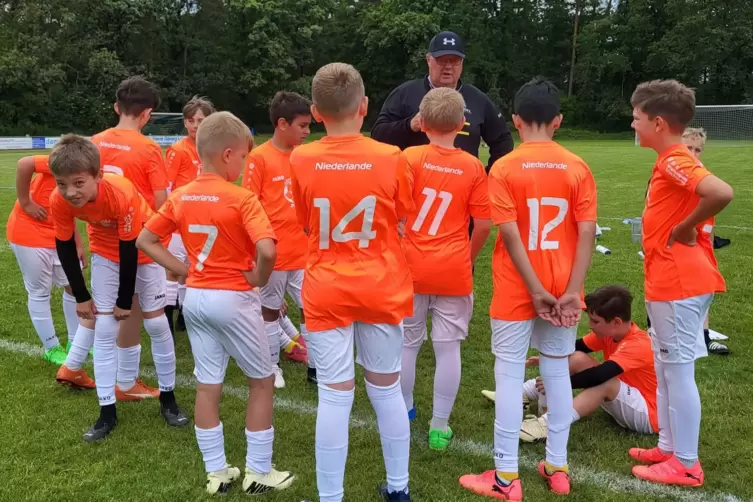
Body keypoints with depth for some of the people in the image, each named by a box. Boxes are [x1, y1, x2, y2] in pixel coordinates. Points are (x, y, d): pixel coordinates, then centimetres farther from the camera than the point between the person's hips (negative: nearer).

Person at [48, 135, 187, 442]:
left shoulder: (122, 195, -38)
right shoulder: (59, 201, -26)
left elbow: (130, 249, -27)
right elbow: (65, 248, -9)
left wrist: (125, 301, -17)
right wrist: (81, 297, -4)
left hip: (143, 250, -3)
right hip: (105, 253, 4)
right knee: (104, 331, 0)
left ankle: (167, 398, 18)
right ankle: (107, 411, 9)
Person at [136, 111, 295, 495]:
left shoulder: (180, 197, 1)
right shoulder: (242, 199, -18)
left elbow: (145, 240, 7)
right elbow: (268, 250, -31)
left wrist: (184, 270, 5)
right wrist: (258, 279, -13)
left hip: (195, 297, 6)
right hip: (233, 299, -6)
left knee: (207, 384, 14)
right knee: (262, 380, 12)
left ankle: (216, 471, 24)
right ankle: (258, 472, 18)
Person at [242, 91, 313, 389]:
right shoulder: (259, 157, -10)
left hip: (303, 249, 4)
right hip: (273, 250, -4)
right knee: (270, 307, 11)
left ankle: (316, 365, 18)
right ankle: (272, 365, 27)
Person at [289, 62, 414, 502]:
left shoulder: (301, 160, -7)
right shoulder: (391, 158, -9)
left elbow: (305, 223, 6)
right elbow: (402, 223, 3)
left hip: (326, 291, 0)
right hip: (381, 289, 1)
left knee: (335, 395, 5)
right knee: (387, 389, 15)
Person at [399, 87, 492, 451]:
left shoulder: (410, 157, -6)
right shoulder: (473, 167, -2)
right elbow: (484, 225, -2)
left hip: (412, 268, 0)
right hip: (453, 271, 0)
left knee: (407, 343, 15)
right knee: (448, 348, 8)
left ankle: (403, 413, 31)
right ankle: (440, 426, 16)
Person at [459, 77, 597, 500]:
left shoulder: (505, 168, -9)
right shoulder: (578, 168, 0)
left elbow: (510, 235, -15)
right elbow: (587, 232, -7)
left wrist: (536, 290, -12)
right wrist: (571, 291, -8)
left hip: (517, 290, -3)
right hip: (562, 289, 3)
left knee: (510, 376, 4)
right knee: (557, 373, 14)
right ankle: (558, 468, 24)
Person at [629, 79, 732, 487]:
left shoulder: (675, 162, -18)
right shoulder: (673, 161, 12)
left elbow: (722, 193, -34)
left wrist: (683, 229, -21)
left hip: (678, 285, -10)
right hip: (669, 282, 10)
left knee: (678, 372, 0)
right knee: (665, 370, 18)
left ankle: (686, 464, 13)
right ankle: (669, 448, 30)